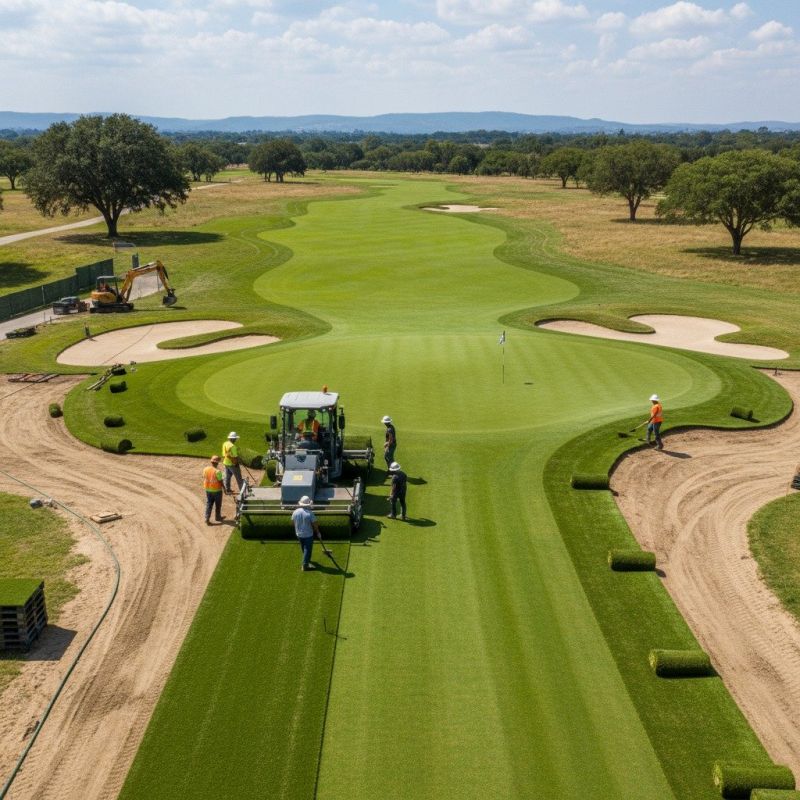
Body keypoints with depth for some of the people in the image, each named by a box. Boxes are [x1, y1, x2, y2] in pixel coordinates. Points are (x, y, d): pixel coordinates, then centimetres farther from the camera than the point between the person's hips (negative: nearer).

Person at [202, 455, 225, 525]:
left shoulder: (205, 469, -6)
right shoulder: (217, 471, -23)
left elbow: (204, 479, 4)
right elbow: (220, 481, -17)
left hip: (208, 490, 5)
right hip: (217, 490, -5)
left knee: (208, 504, 13)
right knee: (218, 505, 15)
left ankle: (207, 518, 8)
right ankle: (217, 517, 30)